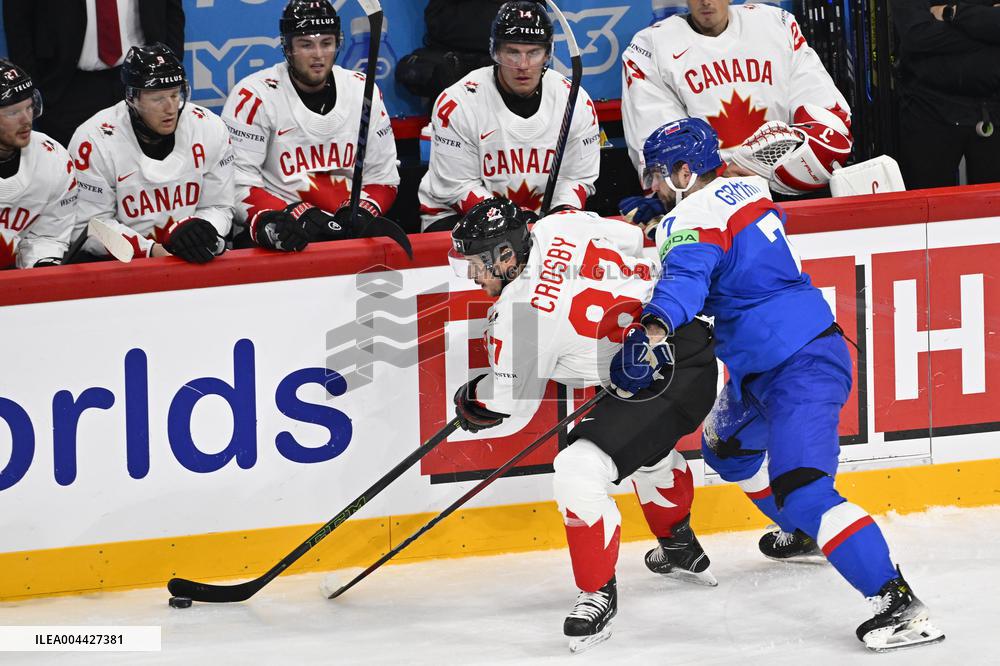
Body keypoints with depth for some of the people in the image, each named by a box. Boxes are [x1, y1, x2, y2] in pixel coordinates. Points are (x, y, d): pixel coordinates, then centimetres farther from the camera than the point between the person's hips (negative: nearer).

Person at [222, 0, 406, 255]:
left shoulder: (362, 91, 9)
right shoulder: (253, 95, -7)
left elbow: (383, 177, 14)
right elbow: (237, 185, -11)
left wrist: (362, 211, -8)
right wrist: (273, 220, -28)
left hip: (348, 224, 5)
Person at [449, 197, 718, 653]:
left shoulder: (521, 312, -20)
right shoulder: (559, 227, -2)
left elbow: (511, 399, -6)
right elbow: (632, 241, 16)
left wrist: (470, 404, 16)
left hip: (668, 380, -10)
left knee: (580, 469, -16)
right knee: (648, 449, 37)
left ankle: (599, 593, -5)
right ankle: (682, 551, 58)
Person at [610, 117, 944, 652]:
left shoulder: (694, 219, -15)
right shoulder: (746, 191, 14)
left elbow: (686, 278, -35)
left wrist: (650, 332, -53)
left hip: (799, 367, -11)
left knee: (801, 490, -23)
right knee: (728, 445, 30)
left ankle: (899, 604, -31)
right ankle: (808, 536, 46)